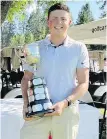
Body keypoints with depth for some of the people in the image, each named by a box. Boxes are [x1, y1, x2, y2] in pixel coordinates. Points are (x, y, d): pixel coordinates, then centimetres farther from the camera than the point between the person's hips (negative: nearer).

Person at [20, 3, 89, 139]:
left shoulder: (79, 48, 0)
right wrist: (26, 102, -6)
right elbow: (26, 78, 11)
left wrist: (65, 103, -16)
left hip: (67, 111, -1)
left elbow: (83, 83, -1)